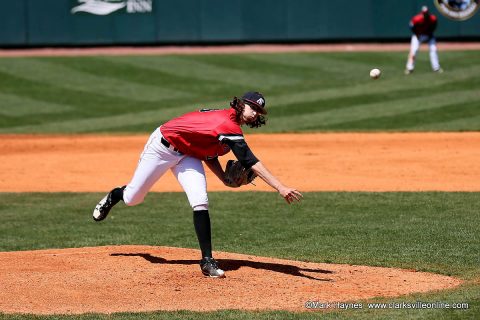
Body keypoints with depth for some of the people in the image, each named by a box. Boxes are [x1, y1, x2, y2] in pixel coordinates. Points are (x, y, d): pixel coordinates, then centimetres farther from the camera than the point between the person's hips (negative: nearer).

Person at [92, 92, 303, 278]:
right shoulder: (228, 126, -32)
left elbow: (208, 153, 4)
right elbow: (251, 163, -40)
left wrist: (226, 179, -9)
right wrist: (281, 188, -45)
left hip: (188, 156, 7)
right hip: (161, 147, -7)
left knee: (200, 202, -14)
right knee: (132, 198, 9)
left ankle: (207, 261, -15)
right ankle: (114, 196, 47)